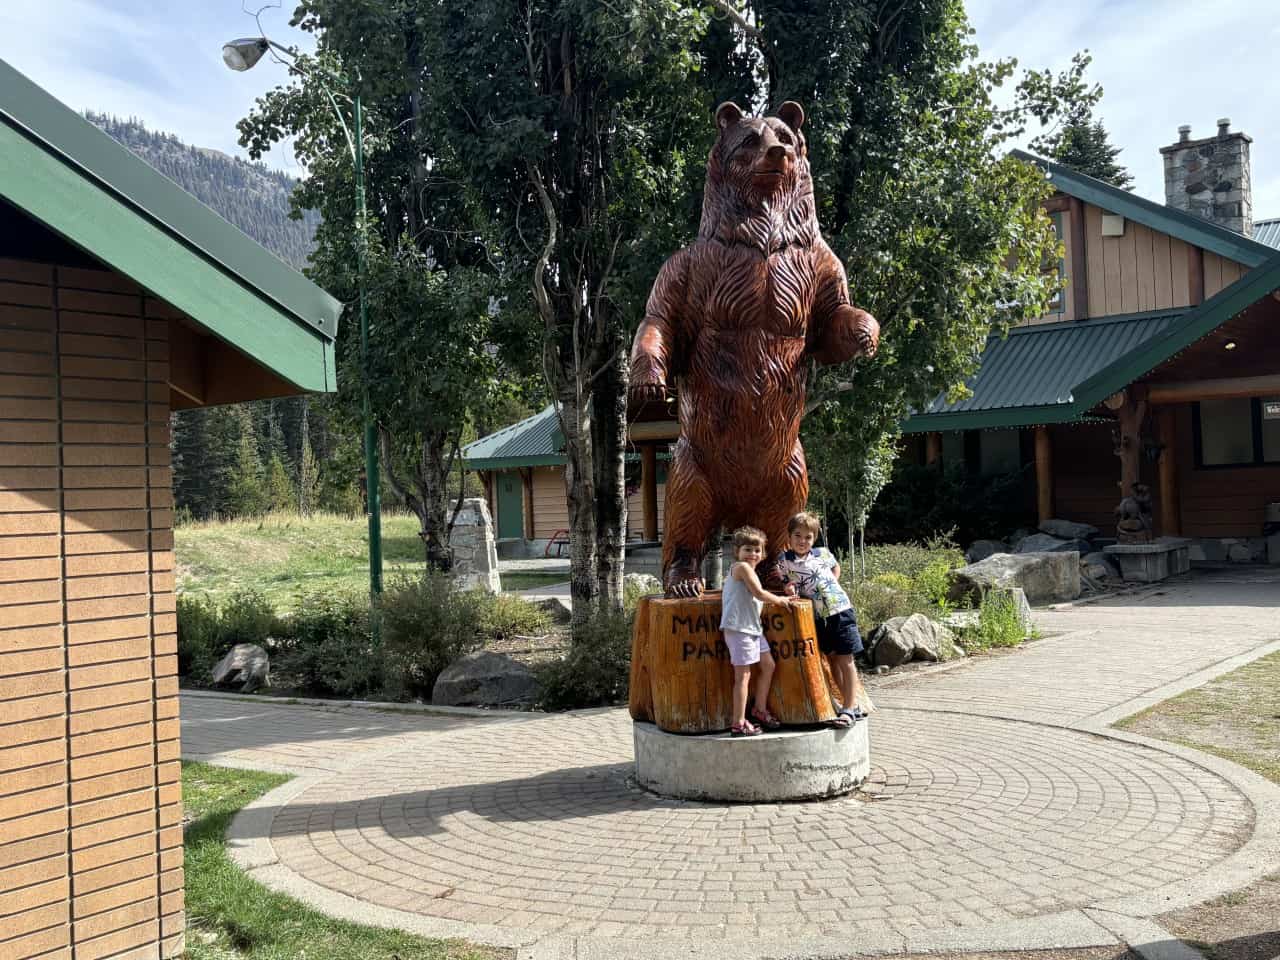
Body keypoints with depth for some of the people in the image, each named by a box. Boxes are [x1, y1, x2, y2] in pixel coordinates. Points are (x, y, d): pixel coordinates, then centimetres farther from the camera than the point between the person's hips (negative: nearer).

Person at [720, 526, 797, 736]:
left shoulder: (748, 570, 20)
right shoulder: (742, 567, -11)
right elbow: (760, 594, -14)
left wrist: (780, 597, 13)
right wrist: (780, 599, 1)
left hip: (753, 627, 10)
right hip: (738, 628, -10)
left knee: (768, 665, 16)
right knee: (743, 674, -8)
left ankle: (760, 709, 31)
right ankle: (739, 724, -5)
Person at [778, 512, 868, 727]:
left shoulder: (822, 554, -3)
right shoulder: (784, 560, -4)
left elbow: (835, 567, 18)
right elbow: (788, 583, 8)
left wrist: (832, 585, 4)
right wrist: (790, 587, -13)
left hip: (840, 609, -2)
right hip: (819, 616, 2)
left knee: (845, 660, -4)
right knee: (832, 659, 9)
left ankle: (850, 708, -3)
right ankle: (850, 704, 19)